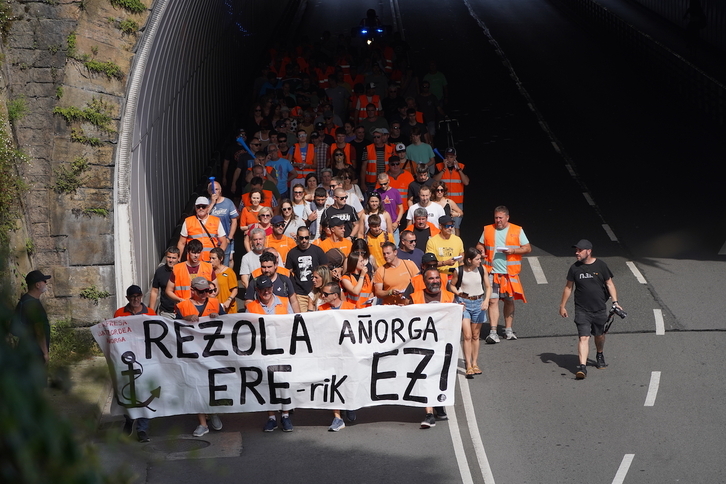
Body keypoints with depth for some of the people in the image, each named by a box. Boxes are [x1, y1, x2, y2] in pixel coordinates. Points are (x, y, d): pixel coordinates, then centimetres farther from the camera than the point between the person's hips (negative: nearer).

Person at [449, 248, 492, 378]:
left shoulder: (482, 269, -2)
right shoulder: (459, 271, -8)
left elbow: (488, 287, 5)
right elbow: (452, 285, 7)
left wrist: (486, 300, -9)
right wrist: (459, 294, -10)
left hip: (478, 303, 3)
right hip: (464, 303, -3)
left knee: (475, 336, 12)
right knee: (467, 336, -11)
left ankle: (475, 363, 22)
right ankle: (468, 366, -11)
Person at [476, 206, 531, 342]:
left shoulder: (517, 230, 4)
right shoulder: (488, 230, 10)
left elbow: (528, 248, 3)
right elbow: (480, 245, 18)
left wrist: (513, 251, -13)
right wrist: (481, 250, -6)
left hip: (510, 272, 0)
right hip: (493, 271, 0)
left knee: (509, 300, 10)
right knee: (493, 301, -9)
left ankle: (508, 329, 24)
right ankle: (493, 332, -13)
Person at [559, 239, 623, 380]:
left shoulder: (600, 265, -2)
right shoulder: (575, 268, 1)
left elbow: (609, 284, 3)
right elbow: (568, 287, 10)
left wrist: (615, 302, -6)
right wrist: (562, 306, 11)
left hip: (599, 309, 1)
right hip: (582, 310, -1)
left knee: (599, 335, 17)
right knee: (583, 337, -14)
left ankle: (599, 356, 46)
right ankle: (582, 367, -21)